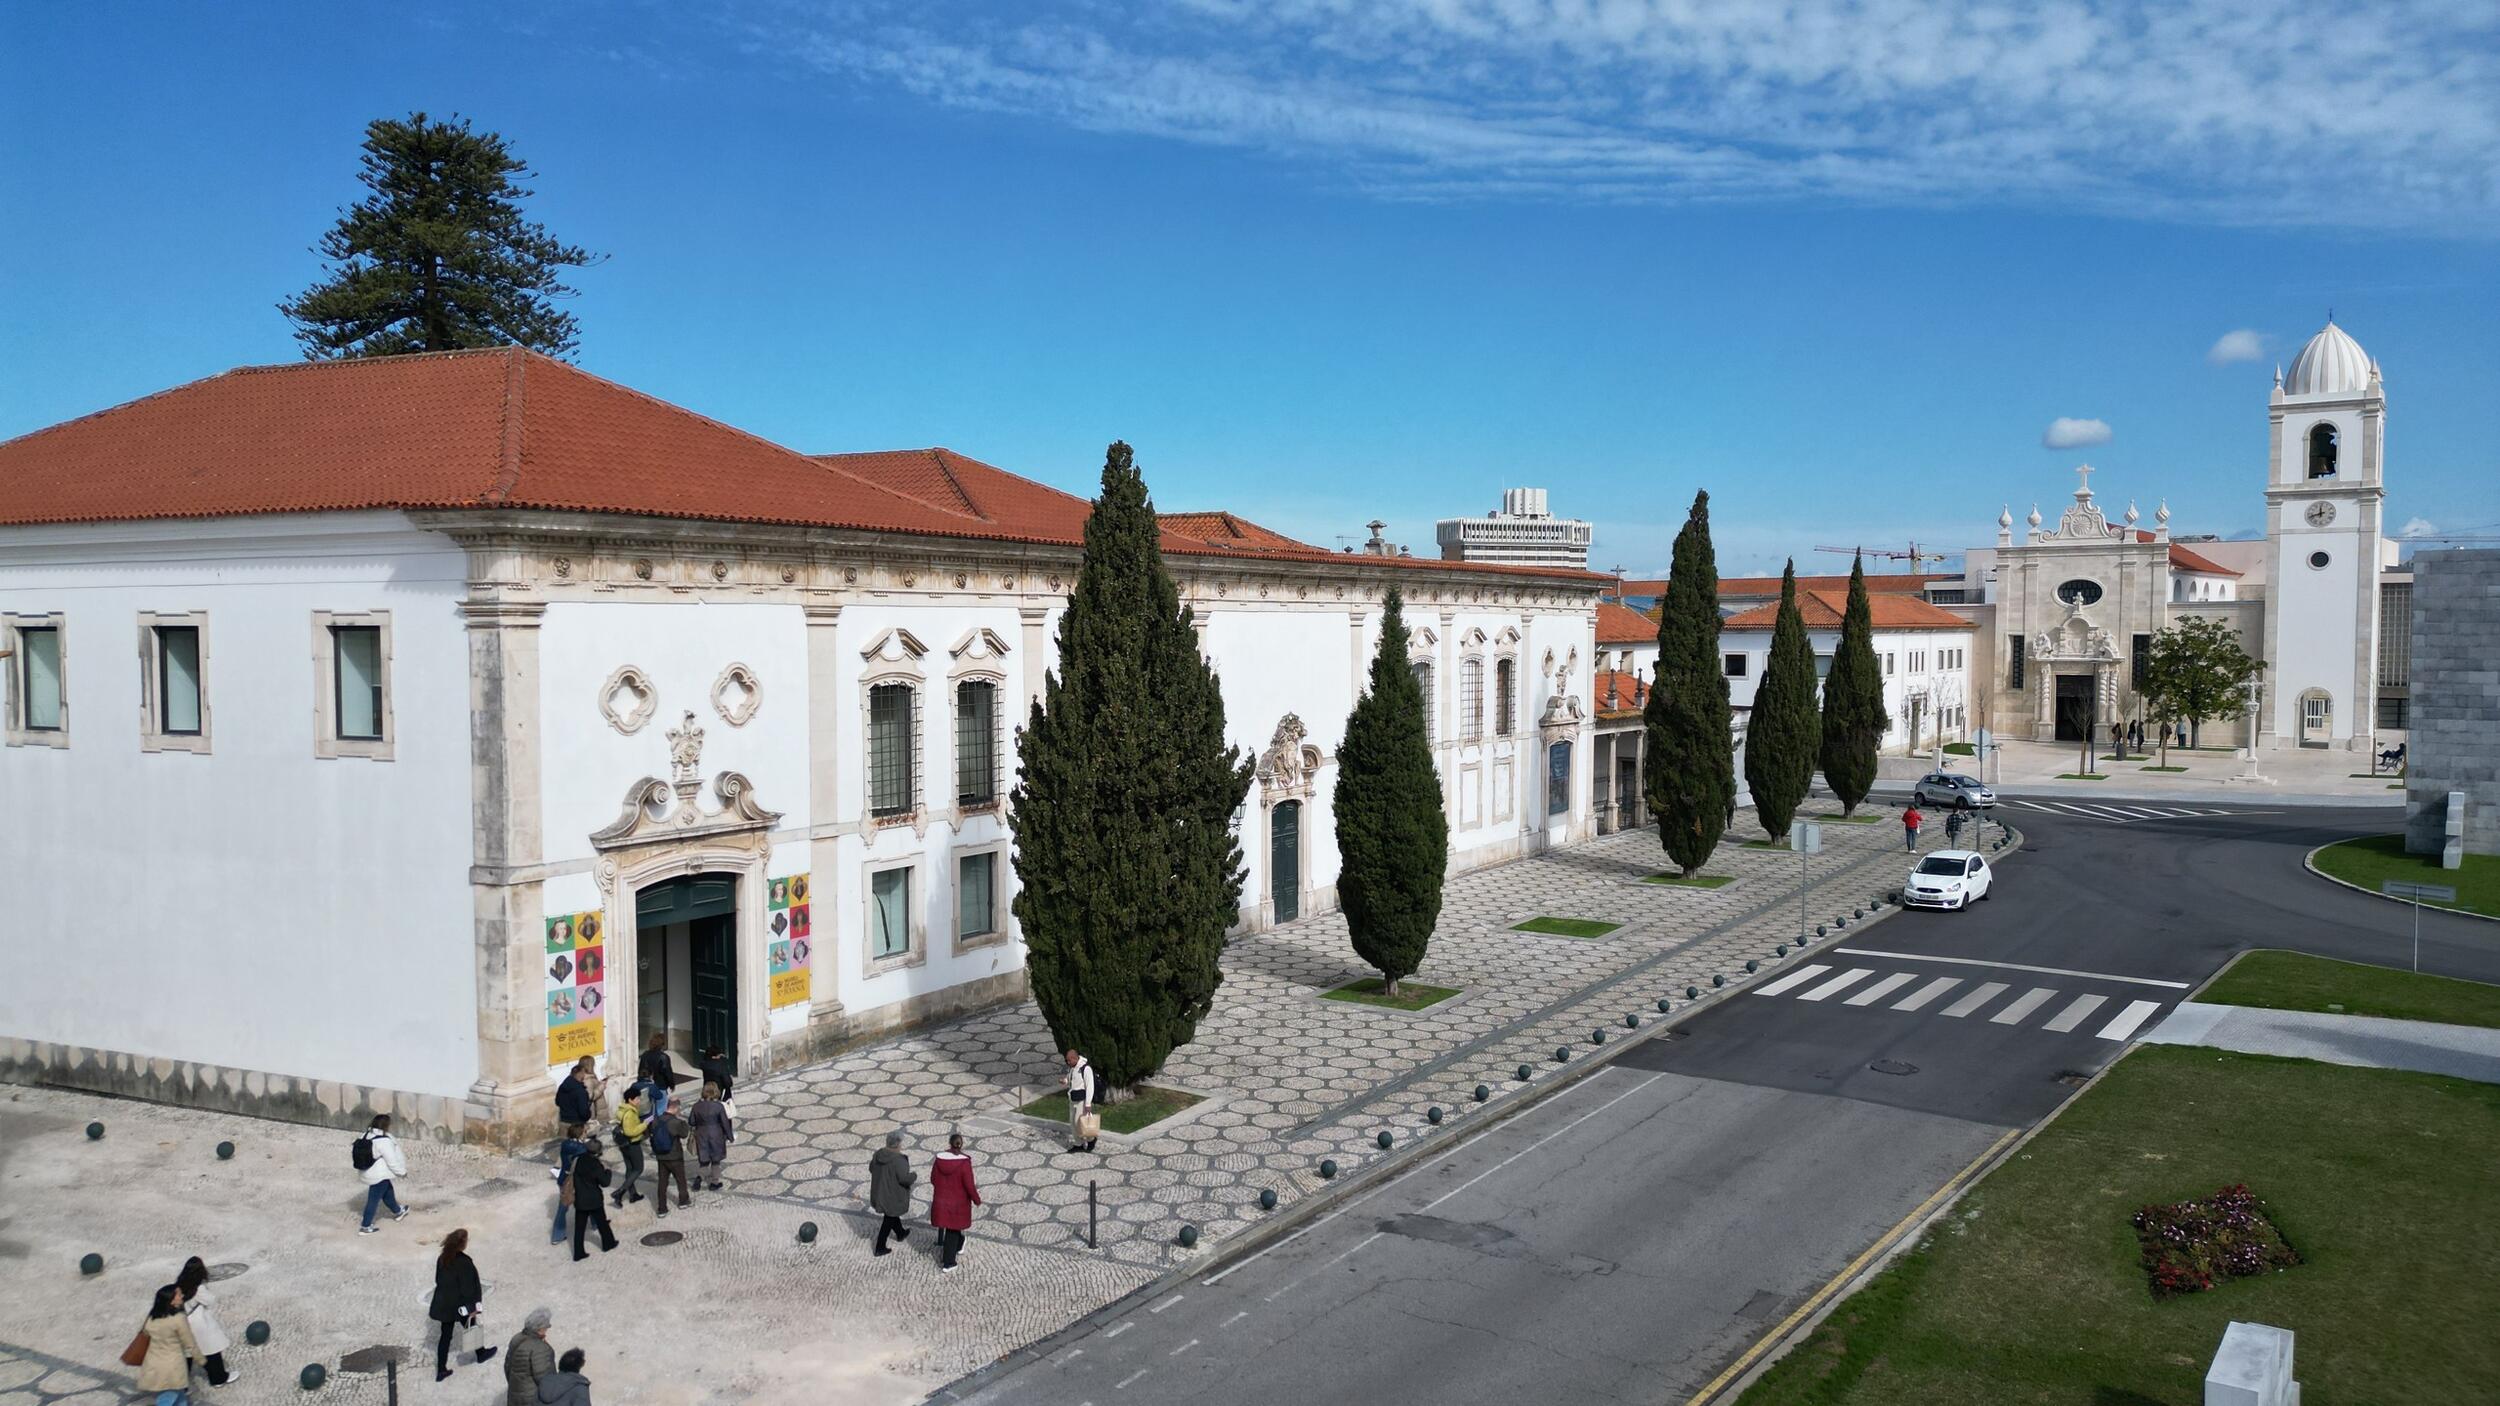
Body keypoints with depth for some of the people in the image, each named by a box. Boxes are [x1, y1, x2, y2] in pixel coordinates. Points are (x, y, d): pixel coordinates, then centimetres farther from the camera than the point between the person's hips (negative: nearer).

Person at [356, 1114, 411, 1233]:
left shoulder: (368, 1135, 0)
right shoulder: (383, 1141, -28)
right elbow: (392, 1160, -22)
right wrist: (402, 1171, -6)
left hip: (370, 1173, 10)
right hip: (379, 1176, -10)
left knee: (388, 1192, 28)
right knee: (373, 1200, 3)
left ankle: (398, 1212, 47)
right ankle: (365, 1227, 12)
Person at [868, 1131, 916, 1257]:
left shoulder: (879, 1154, -9)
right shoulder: (899, 1160, -29)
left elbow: (872, 1169, 5)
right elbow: (904, 1178, -29)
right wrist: (914, 1175, -10)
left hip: (880, 1192, 7)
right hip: (893, 1195, -7)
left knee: (892, 1213, 30)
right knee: (888, 1221, 10)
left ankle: (900, 1233, 53)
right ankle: (879, 1248, 19)